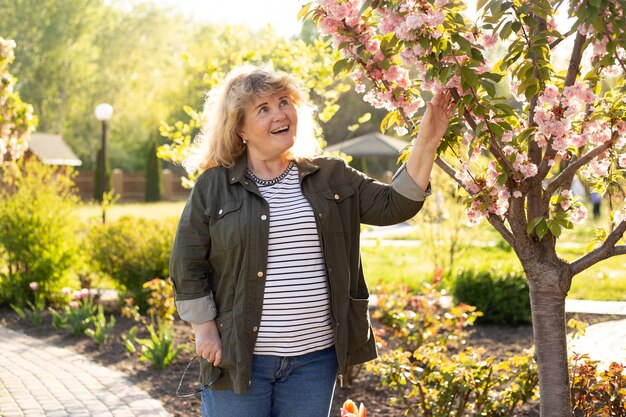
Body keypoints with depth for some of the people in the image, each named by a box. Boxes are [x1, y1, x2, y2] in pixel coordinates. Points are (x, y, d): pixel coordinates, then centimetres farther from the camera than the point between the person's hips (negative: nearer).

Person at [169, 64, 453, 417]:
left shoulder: (332, 178, 7)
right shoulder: (214, 186, -1)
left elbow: (395, 204, 0)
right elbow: (187, 265, 2)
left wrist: (427, 144, -10)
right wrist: (205, 330, -2)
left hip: (315, 358, 3)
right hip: (239, 357, -2)